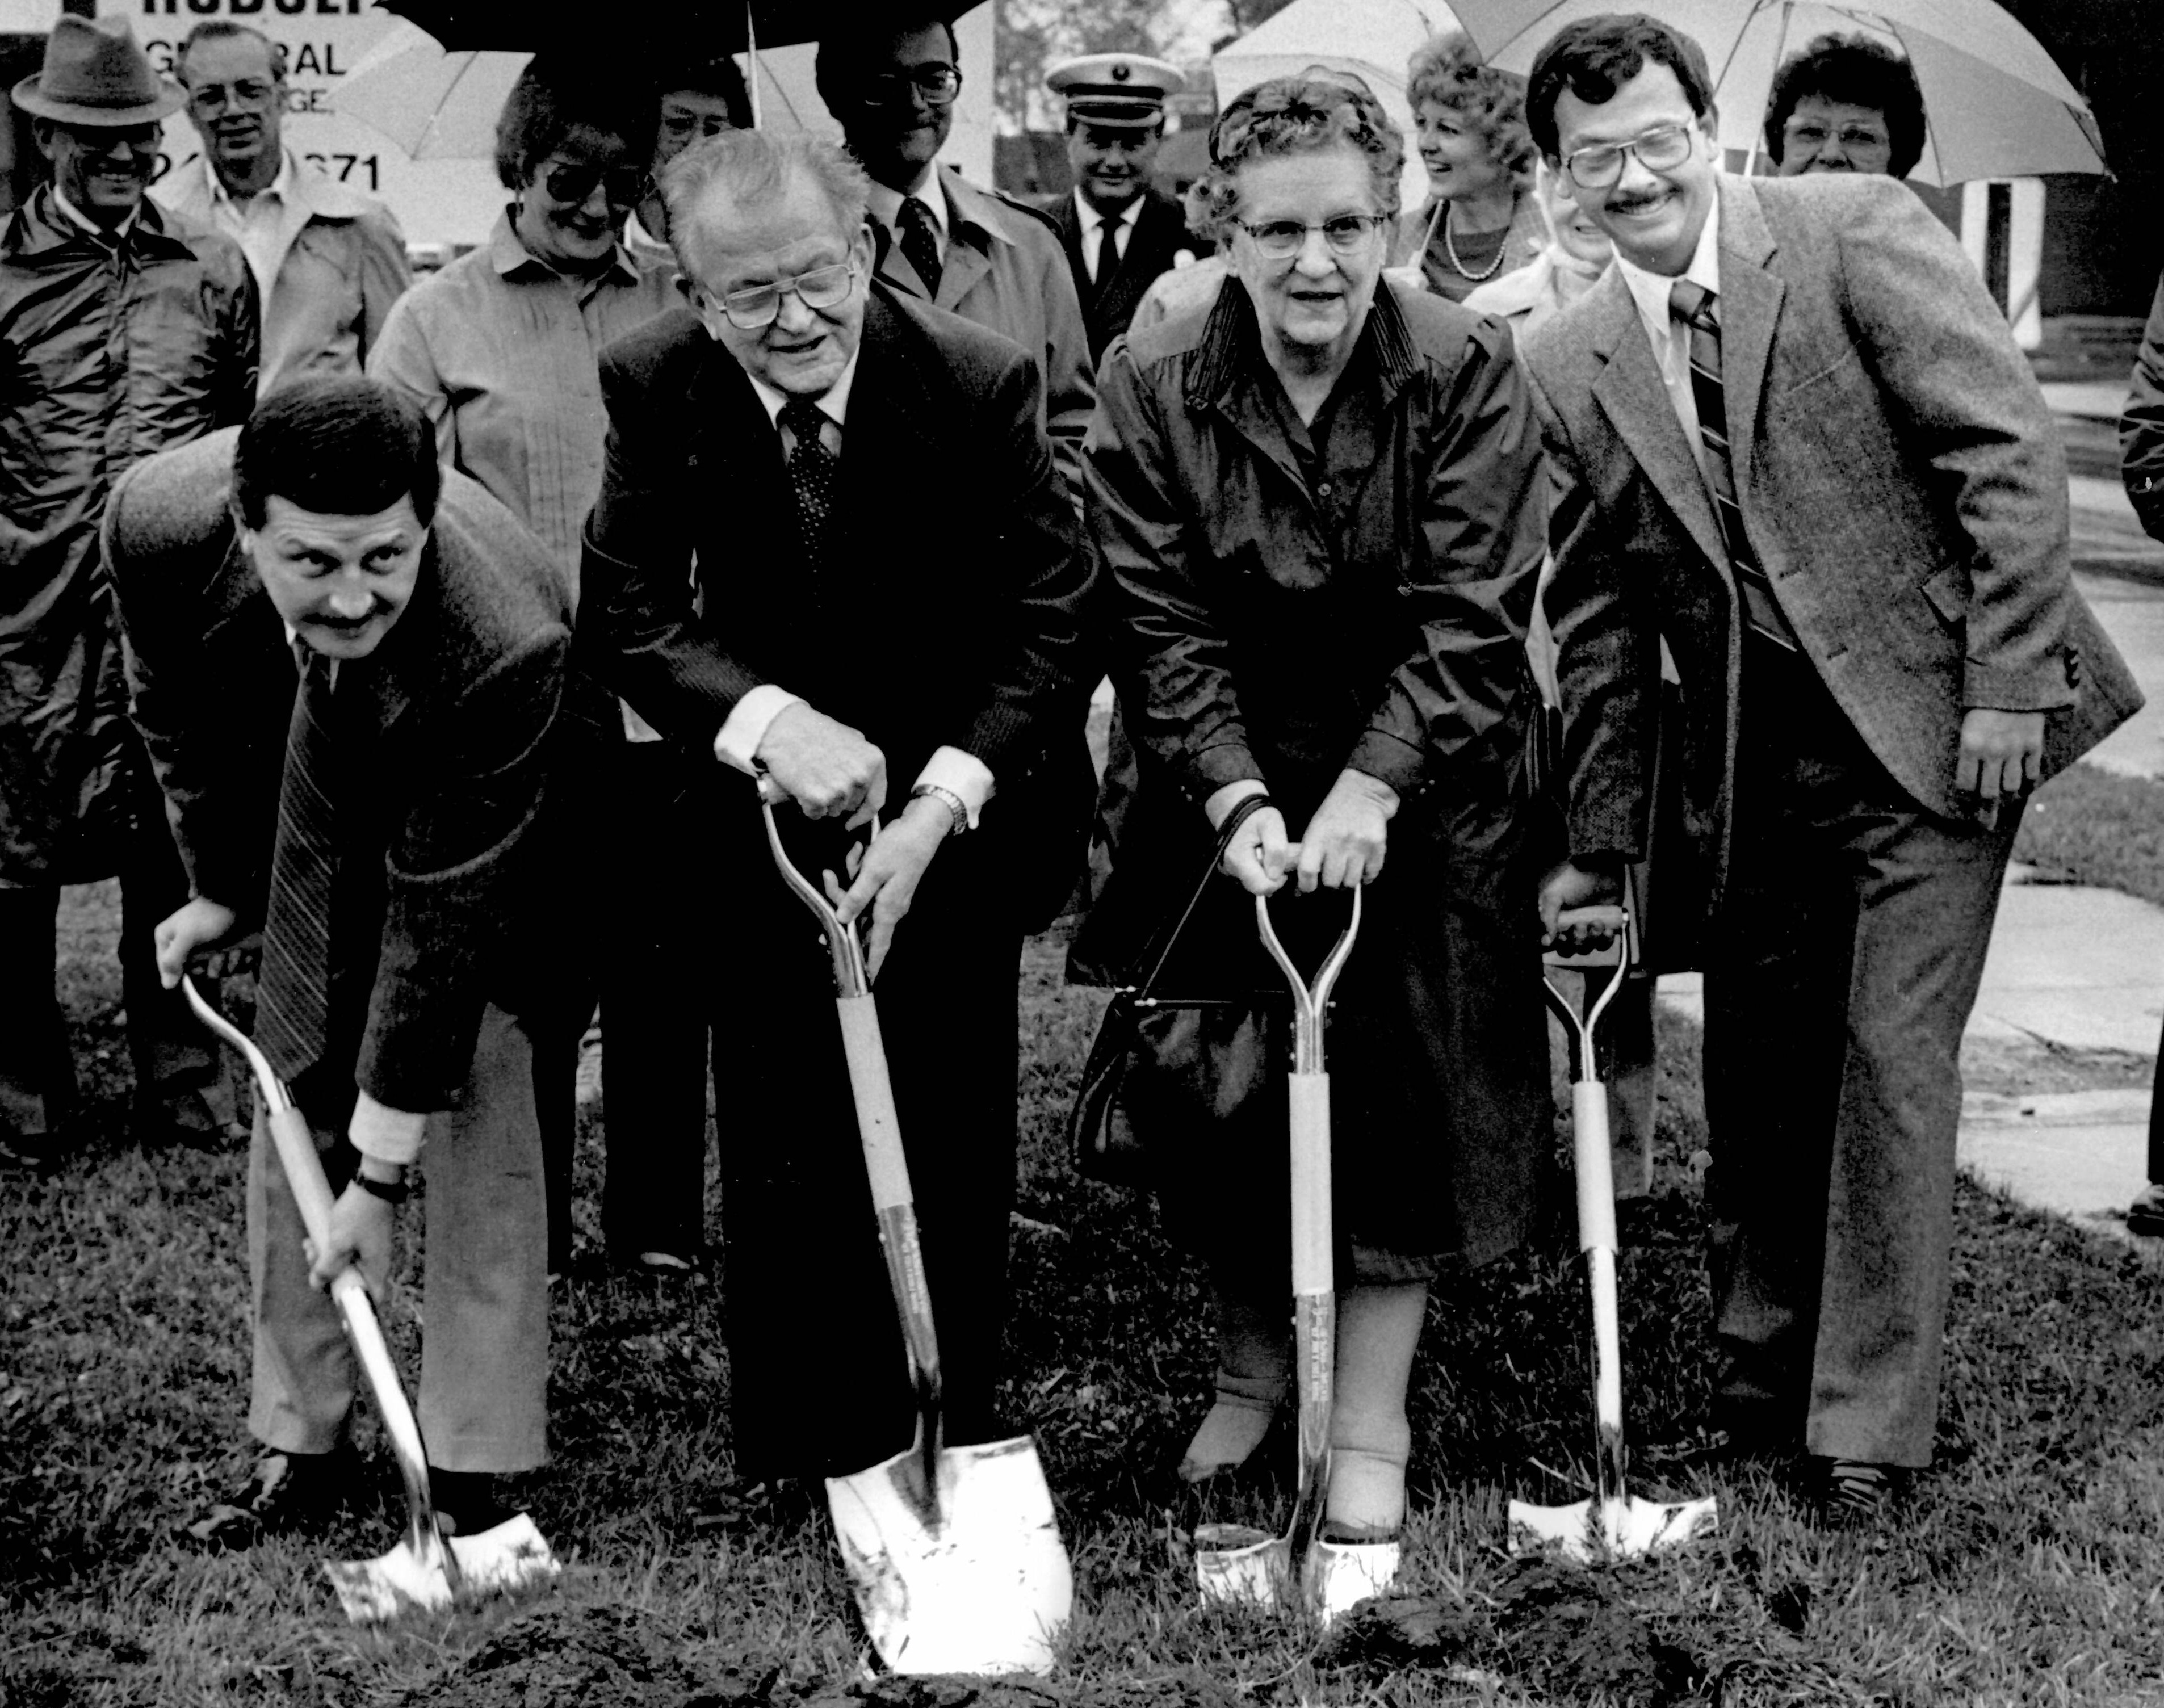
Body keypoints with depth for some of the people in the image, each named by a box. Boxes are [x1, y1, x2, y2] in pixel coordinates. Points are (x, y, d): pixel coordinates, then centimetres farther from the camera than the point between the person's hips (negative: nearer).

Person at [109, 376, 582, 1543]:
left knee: (480, 1092, -13)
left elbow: (441, 918, -35)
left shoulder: (503, 646, -43)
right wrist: (220, 885, 4)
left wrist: (381, 1173, -29)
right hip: (319, 760, 4)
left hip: (489, 800, -4)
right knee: (295, 1081, 5)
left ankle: (471, 1470, -4)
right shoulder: (159, 522, -32)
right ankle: (301, 1440, 16)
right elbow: (177, 705, -6)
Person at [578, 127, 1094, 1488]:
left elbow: (1054, 624, -17)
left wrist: (938, 806, -28)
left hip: (955, 808, -1)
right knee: (784, 1155, 5)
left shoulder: (981, 382, -20)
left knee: (954, 1156, 7)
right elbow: (628, 612, -14)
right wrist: (770, 721, -33)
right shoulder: (656, 387, -14)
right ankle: (799, 1467, 19)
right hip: (763, 811, 1)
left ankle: (952, 1456, 21)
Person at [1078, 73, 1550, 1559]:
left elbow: (1472, 613, -15)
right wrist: (1239, 798, -23)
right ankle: (1253, 1365, 29)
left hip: (1418, 804, -2)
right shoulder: (1152, 386, -7)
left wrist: (1369, 788, -26)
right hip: (1230, 800, 2)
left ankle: (1373, 1424, 9)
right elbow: (1161, 622, -10)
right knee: (1227, 1095, 9)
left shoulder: (1469, 373, -11)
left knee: (1401, 1101, -1)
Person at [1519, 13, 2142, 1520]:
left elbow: (2012, 451, -11)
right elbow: (1600, 616, 11)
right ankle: (1765, 1368, 30)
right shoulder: (1569, 371, 6)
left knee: (1893, 1058, -5)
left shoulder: (1857, 232, -8)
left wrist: (2007, 684, -15)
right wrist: (1600, 846, 11)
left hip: (1936, 723, -5)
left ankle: (1870, 1422, 5)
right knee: (1756, 1067, 11)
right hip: (1759, 759, 5)